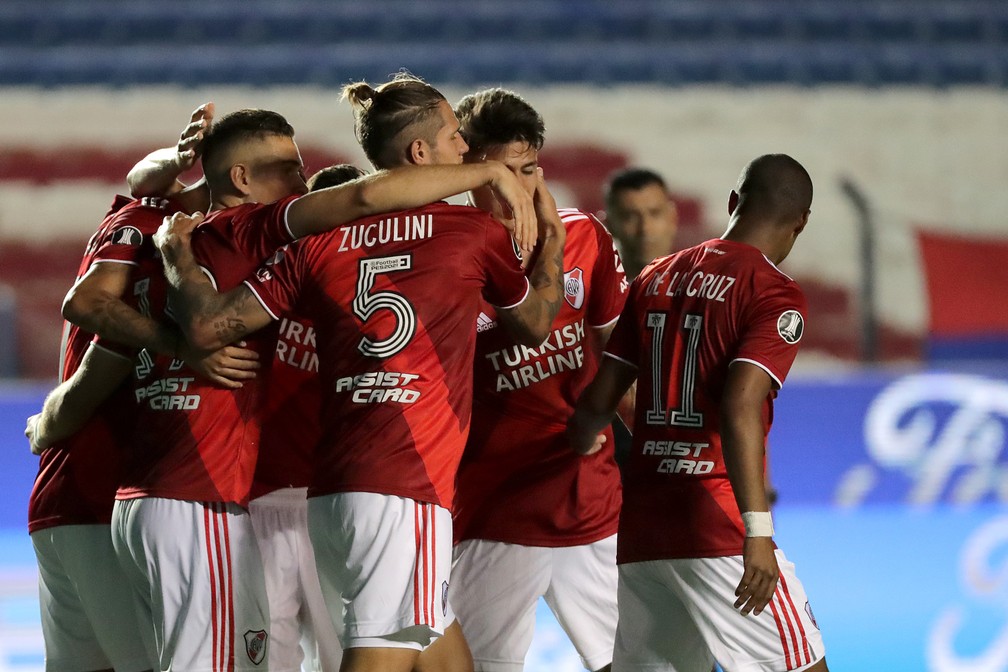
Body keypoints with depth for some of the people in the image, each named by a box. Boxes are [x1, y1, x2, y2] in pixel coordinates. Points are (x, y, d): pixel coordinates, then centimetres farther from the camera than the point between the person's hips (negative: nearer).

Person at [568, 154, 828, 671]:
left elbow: (598, 400, 14)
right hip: (716, 531, -7)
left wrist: (583, 437, 36)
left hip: (639, 526, 7)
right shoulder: (776, 295, -7)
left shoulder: (655, 279, 13)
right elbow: (739, 407, -20)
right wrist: (758, 532, -24)